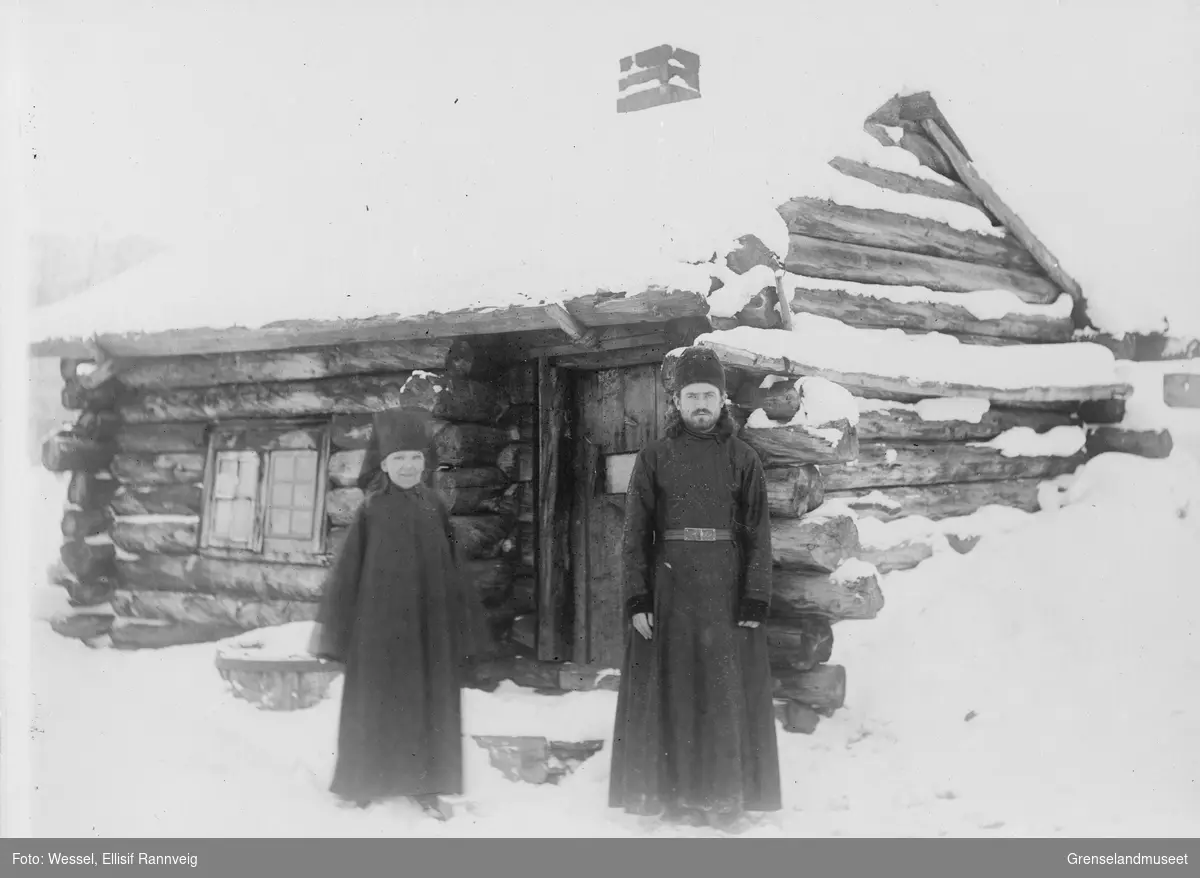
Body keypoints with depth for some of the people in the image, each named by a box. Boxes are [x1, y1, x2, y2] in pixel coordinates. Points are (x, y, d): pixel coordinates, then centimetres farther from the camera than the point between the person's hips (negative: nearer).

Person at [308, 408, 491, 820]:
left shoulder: (433, 506, 3)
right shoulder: (371, 509, -4)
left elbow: (450, 566, 6)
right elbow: (347, 567, -3)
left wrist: (460, 620, 7)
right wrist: (326, 622, -3)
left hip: (428, 622, 2)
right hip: (379, 621, -2)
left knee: (429, 702, 7)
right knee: (374, 703, 6)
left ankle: (427, 786, 17)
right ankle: (363, 785, 18)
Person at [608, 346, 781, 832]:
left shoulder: (743, 458, 4)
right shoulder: (654, 458, 3)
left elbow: (758, 534, 1)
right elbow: (635, 532, 1)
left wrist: (756, 600, -7)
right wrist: (637, 599, -7)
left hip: (727, 591, 0)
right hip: (669, 590, 0)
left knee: (728, 694, 2)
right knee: (672, 692, 3)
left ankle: (729, 798, 11)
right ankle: (675, 793, 12)